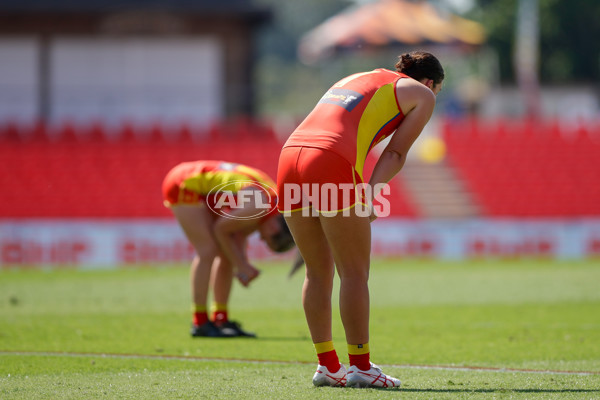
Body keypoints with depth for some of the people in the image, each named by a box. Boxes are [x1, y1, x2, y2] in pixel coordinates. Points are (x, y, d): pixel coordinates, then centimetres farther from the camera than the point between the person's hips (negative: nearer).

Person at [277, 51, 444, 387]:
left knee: (319, 271, 14)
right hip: (331, 167, -7)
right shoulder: (421, 95, 16)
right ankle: (361, 367, 3)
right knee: (355, 272, 2)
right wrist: (371, 195, -8)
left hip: (290, 154, 7)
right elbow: (396, 153, 3)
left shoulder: (353, 79, 34)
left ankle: (328, 365, 18)